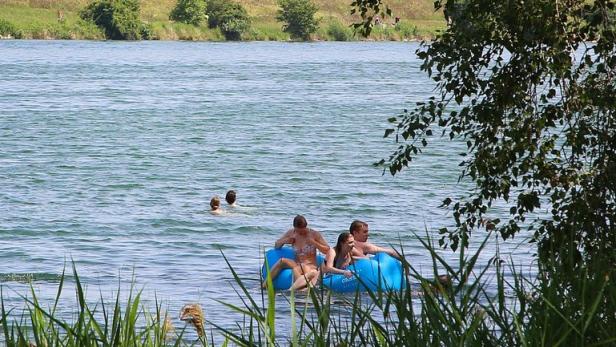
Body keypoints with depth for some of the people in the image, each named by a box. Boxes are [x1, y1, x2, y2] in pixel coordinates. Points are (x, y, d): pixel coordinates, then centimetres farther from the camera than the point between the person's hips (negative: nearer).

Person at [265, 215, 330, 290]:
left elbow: (327, 250, 0)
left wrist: (314, 243, -13)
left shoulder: (314, 234, 0)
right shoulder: (291, 233, 9)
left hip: (311, 267, -4)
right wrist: (284, 241, -2)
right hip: (297, 265, 4)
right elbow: (276, 246, 19)